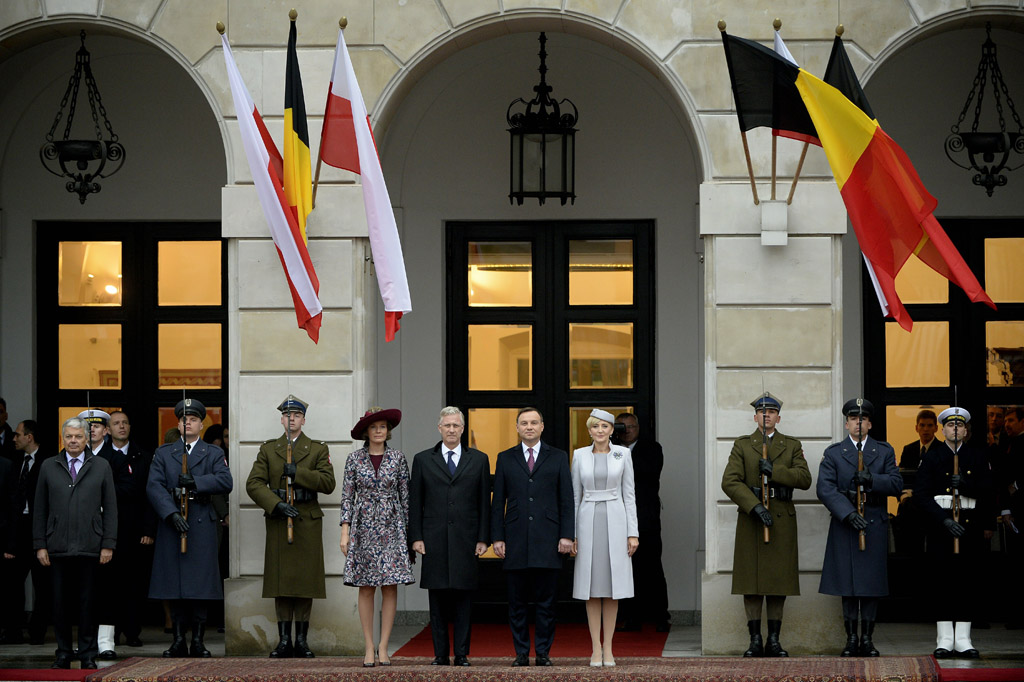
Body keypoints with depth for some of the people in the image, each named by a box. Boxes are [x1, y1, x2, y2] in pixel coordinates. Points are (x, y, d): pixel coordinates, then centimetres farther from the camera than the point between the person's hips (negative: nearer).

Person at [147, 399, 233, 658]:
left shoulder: (214, 454, 12)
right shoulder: (163, 453, 12)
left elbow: (225, 482, -5)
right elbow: (154, 486, -1)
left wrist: (195, 481, -16)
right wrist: (172, 513, -15)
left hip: (202, 526, -1)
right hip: (171, 525, 1)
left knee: (201, 584, -3)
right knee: (174, 584, 0)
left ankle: (198, 641, 2)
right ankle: (178, 641, 5)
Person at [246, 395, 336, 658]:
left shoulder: (318, 449, 9)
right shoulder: (268, 449, 11)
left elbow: (328, 483, -4)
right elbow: (254, 484, 0)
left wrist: (298, 473, -14)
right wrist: (276, 504, -14)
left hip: (308, 522, -1)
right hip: (278, 520, 1)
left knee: (306, 580, -2)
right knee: (281, 579, -1)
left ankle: (302, 640, 4)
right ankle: (284, 640, 3)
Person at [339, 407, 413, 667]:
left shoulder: (398, 459, 4)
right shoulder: (355, 459, 4)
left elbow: (405, 496, 6)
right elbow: (347, 495, 4)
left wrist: (410, 532, 3)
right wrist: (345, 531, -3)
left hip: (392, 526, 0)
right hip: (364, 526, 0)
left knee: (390, 586, -3)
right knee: (366, 587, 0)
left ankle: (383, 647, 1)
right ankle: (369, 648, 4)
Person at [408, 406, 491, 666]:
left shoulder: (478, 460, 9)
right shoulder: (422, 460, 9)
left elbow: (484, 502, 7)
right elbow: (415, 502, 7)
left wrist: (483, 538, 0)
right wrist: (416, 537, -1)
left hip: (465, 538, 0)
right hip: (434, 540, 0)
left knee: (463, 597, 0)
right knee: (437, 598, 1)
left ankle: (461, 654, 4)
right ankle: (440, 654, 6)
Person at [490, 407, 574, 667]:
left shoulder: (558, 458, 9)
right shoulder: (505, 458, 11)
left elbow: (567, 500, 5)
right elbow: (498, 502, 9)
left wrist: (567, 535, -4)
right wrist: (497, 538, 1)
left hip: (548, 540, -1)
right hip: (515, 542, 1)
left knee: (546, 602, 1)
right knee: (517, 602, 3)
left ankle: (543, 652, 7)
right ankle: (521, 653, 10)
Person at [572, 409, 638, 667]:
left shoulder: (623, 454, 3)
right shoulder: (580, 455, 5)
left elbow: (629, 494, 4)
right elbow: (575, 495, 7)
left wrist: (633, 532, -1)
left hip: (615, 521, 0)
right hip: (588, 521, 0)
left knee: (613, 587, 0)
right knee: (592, 587, 0)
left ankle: (608, 648, 7)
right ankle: (596, 649, 5)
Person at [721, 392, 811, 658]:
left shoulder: (792, 446, 10)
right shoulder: (742, 446, 7)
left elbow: (804, 479, -3)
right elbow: (730, 482, -6)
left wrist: (774, 471, -15)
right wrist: (755, 506, -17)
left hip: (782, 519, 1)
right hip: (750, 517, -1)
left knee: (779, 581, 1)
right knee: (751, 581, -2)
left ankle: (774, 640, 7)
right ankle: (755, 640, 3)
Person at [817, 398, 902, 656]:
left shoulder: (885, 451, 10)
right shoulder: (833, 453, 6)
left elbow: (896, 484, 0)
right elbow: (825, 489, -6)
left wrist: (872, 480, -18)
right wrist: (849, 513, -18)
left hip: (875, 525, 1)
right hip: (844, 524, -1)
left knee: (872, 582, 0)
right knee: (847, 582, 0)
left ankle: (867, 639, 6)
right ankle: (851, 639, 6)